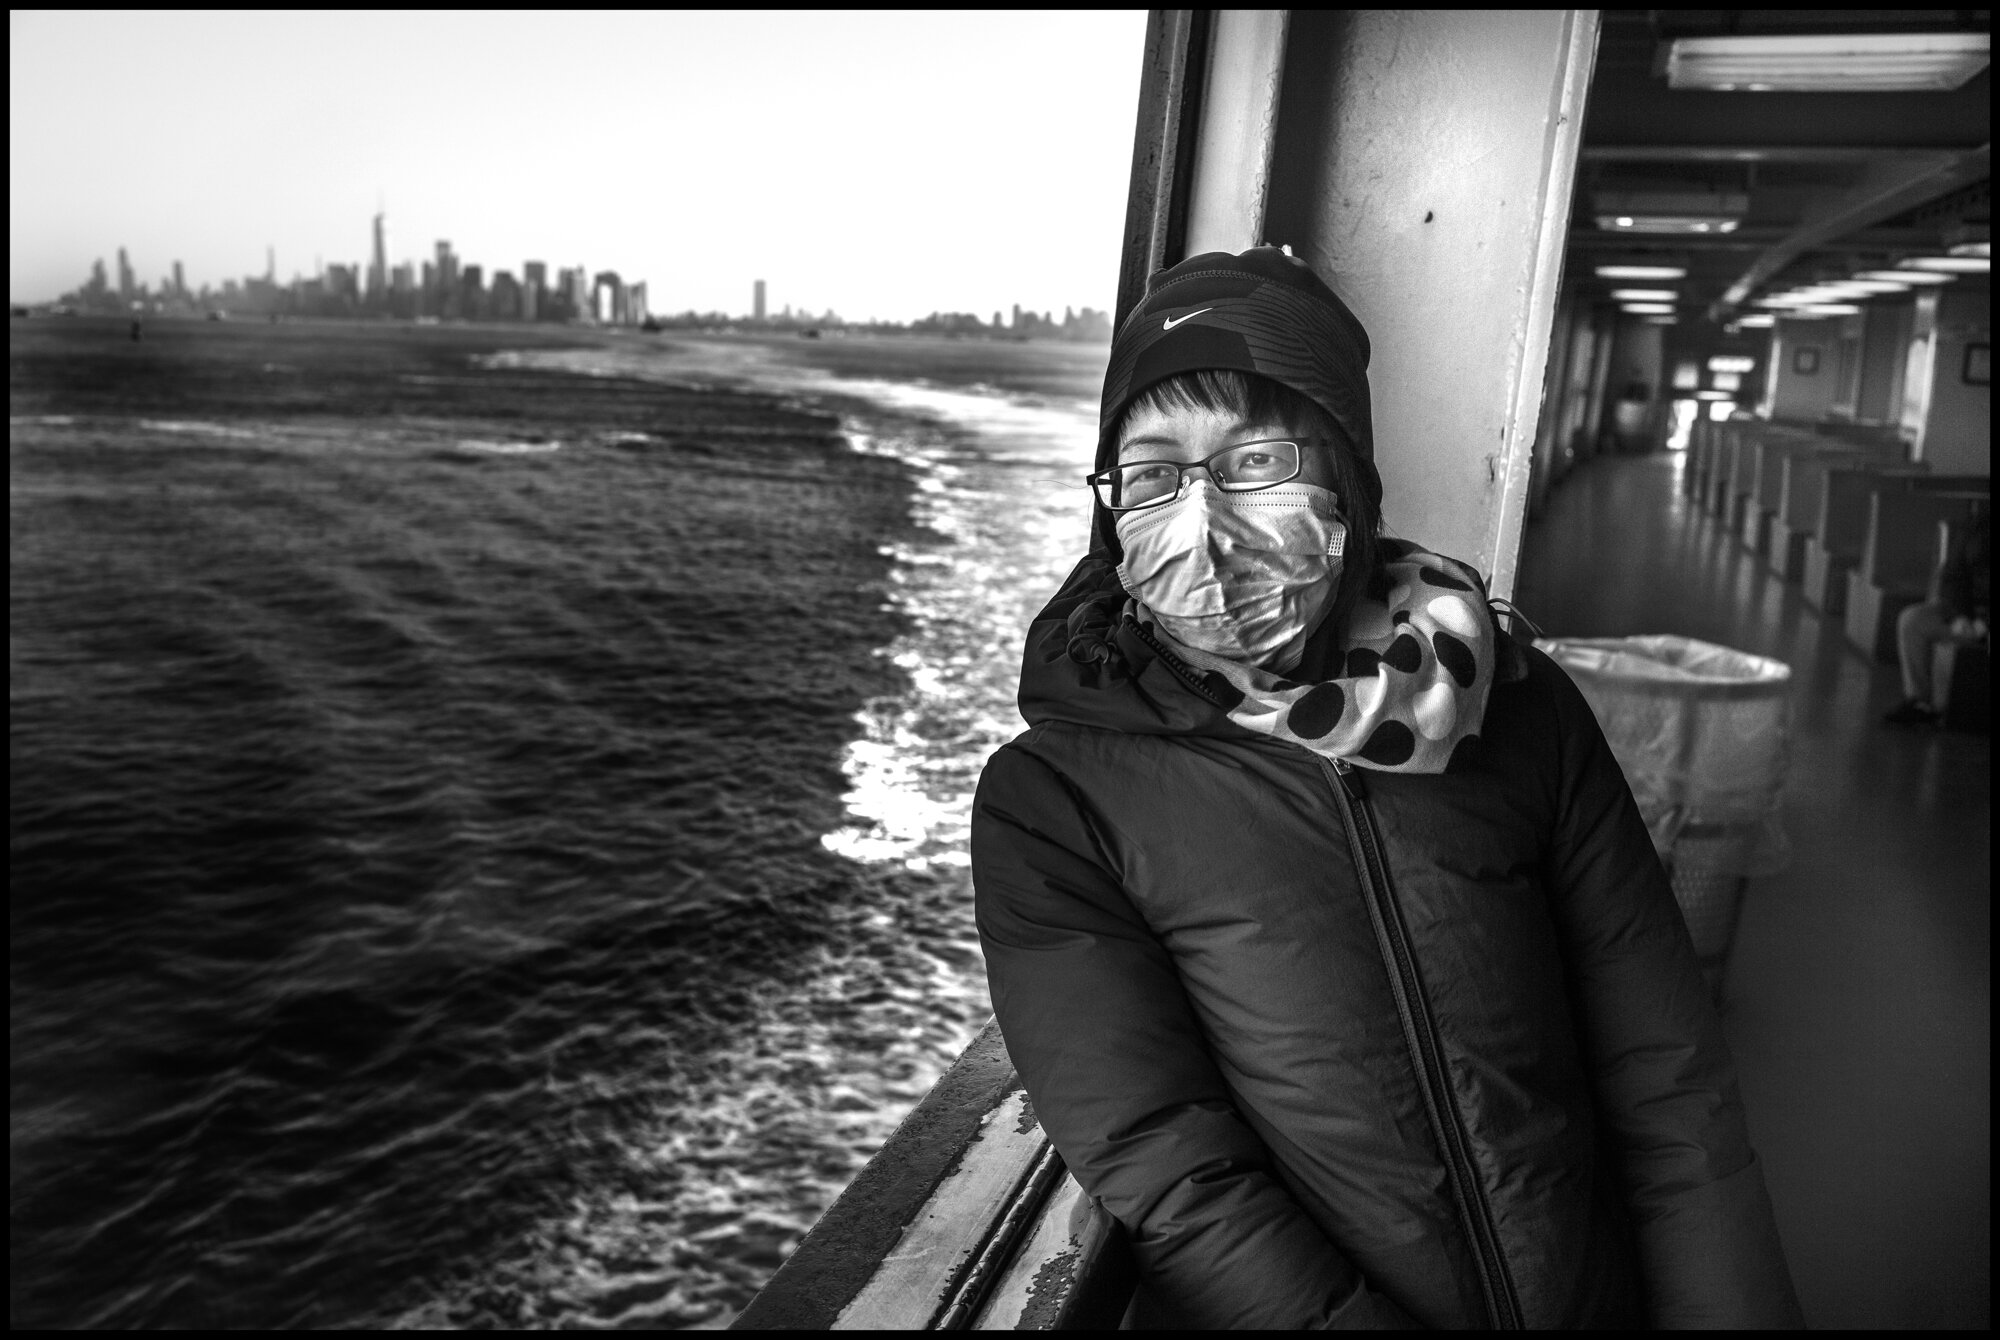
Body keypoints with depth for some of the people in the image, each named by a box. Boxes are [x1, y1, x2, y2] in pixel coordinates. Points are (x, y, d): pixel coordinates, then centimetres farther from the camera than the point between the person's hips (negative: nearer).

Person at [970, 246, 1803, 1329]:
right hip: (1268, 1311, -2)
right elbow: (1173, 1182, -13)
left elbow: (1667, 1089, 2)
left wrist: (1732, 1311, -8)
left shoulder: (1523, 710, 2)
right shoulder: (1048, 804, -7)